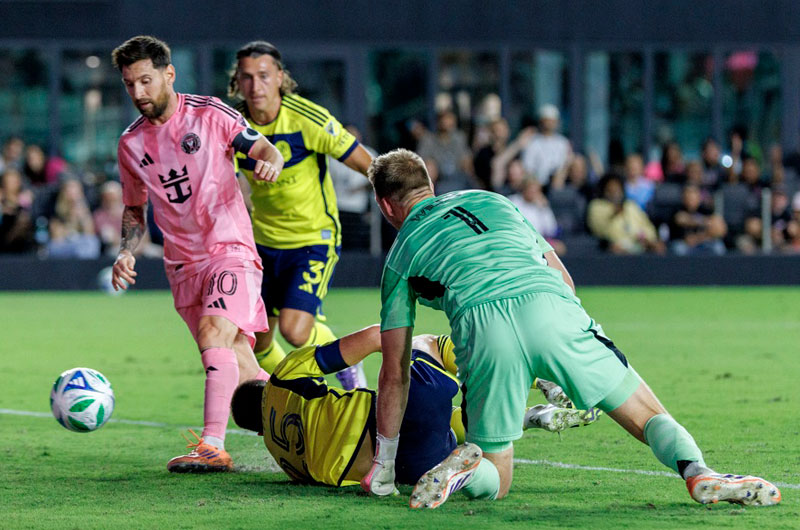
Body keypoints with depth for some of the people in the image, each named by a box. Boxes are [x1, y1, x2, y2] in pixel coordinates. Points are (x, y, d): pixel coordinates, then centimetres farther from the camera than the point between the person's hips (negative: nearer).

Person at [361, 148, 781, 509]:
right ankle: (698, 473, -18)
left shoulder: (401, 256, 26)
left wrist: (383, 464, 33)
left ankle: (470, 464, -19)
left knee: (494, 483, 15)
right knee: (647, 415, 12)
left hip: (482, 328, -1)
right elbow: (563, 278, 33)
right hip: (551, 309, 1)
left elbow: (395, 374, 25)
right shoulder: (490, 201, 34)